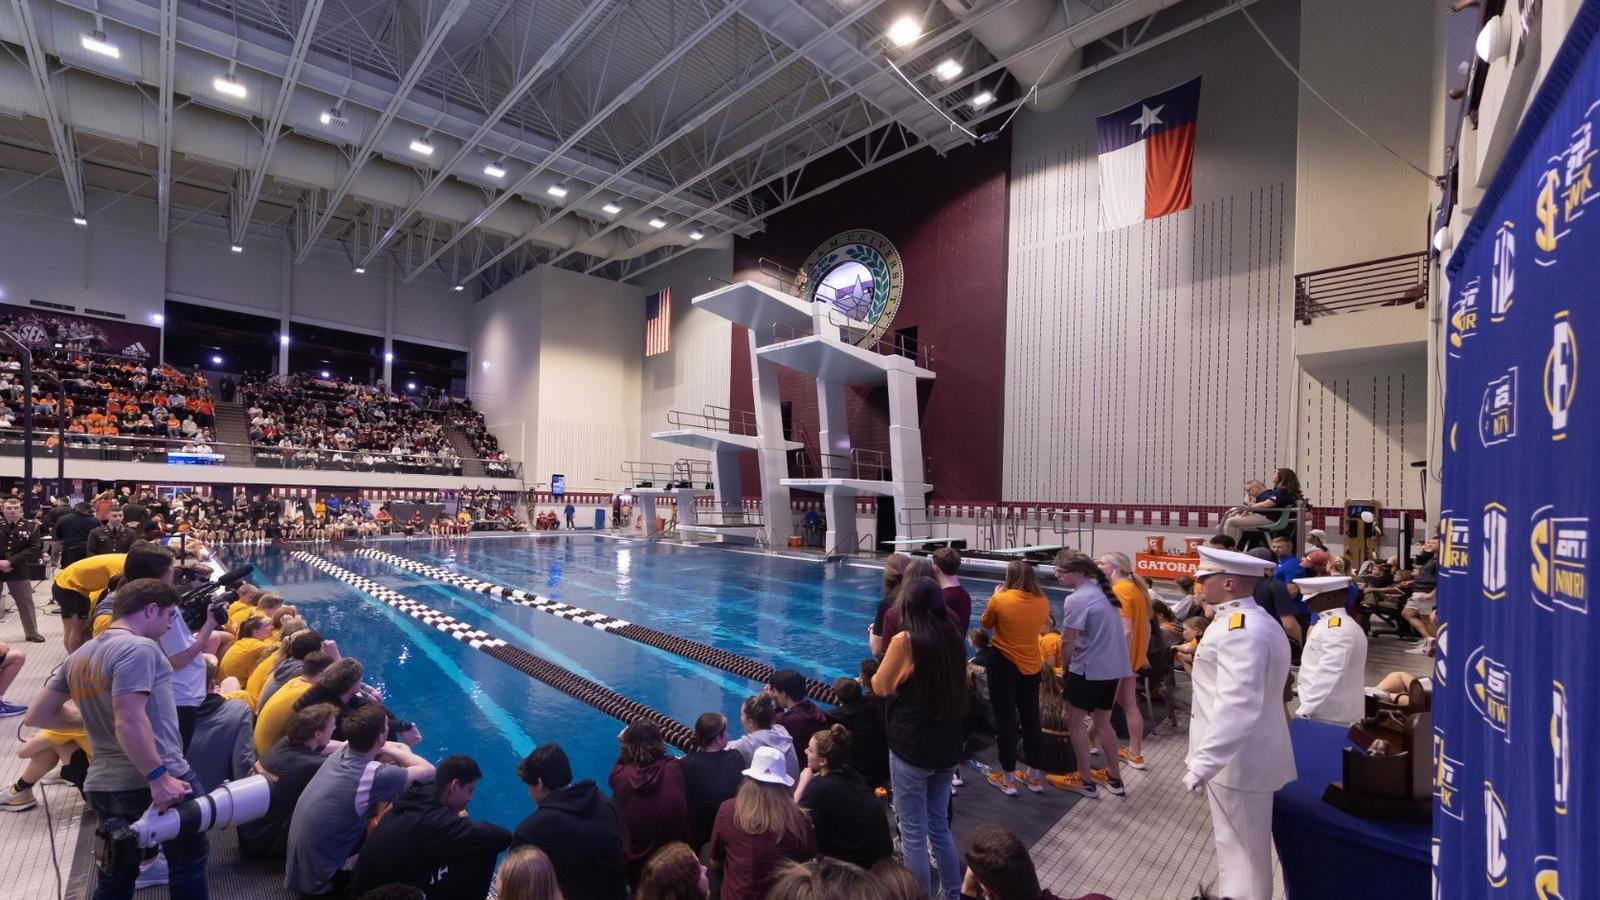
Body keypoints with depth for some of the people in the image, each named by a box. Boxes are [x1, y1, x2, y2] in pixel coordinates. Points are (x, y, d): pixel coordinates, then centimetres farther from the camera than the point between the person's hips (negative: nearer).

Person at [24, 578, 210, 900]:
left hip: (102, 785, 8)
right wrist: (159, 777, -23)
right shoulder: (138, 647, -18)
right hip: (151, 782, -8)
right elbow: (130, 722, -26)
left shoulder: (79, 656, 10)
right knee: (188, 863, 12)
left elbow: (37, 716, 18)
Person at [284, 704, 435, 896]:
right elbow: (429, 771, -17)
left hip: (295, 862, 7)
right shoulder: (375, 776, -33)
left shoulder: (343, 750, -10)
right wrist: (391, 751, -9)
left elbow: (402, 749, 7)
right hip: (316, 881, -7)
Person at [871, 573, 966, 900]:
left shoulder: (905, 640, -17)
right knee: (939, 824, 23)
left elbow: (880, 687, -3)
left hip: (912, 745, -6)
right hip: (949, 744, 6)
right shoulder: (953, 638, 0)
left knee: (913, 831, 9)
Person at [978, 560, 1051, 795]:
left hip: (1003, 664, -4)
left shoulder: (1000, 599, -17)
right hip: (1031, 666, 4)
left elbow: (985, 624, 0)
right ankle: (1034, 776, 29)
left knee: (1006, 719, 6)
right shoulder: (1043, 602, -6)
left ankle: (1008, 778, 16)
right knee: (1031, 718, 16)